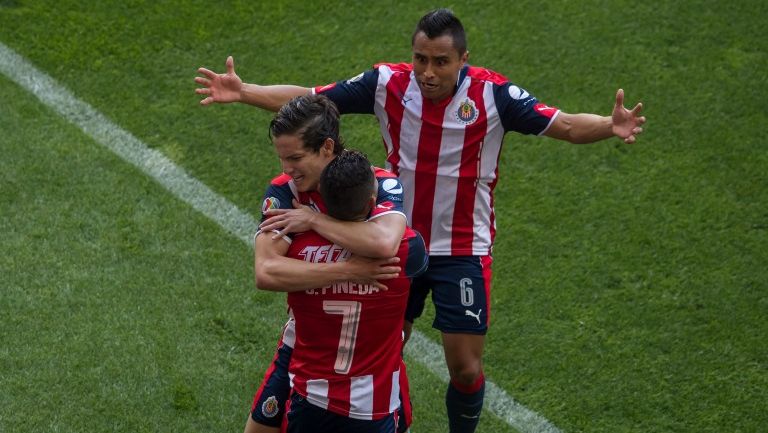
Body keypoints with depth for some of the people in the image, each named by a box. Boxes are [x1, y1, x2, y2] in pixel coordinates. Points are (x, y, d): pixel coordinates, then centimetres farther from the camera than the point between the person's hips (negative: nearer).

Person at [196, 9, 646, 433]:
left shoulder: (492, 93, -17)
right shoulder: (387, 83, -11)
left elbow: (564, 125, -18)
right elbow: (308, 99, -6)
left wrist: (609, 125, -37)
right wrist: (244, 92, -16)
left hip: (464, 252, -2)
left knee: (466, 369, 0)